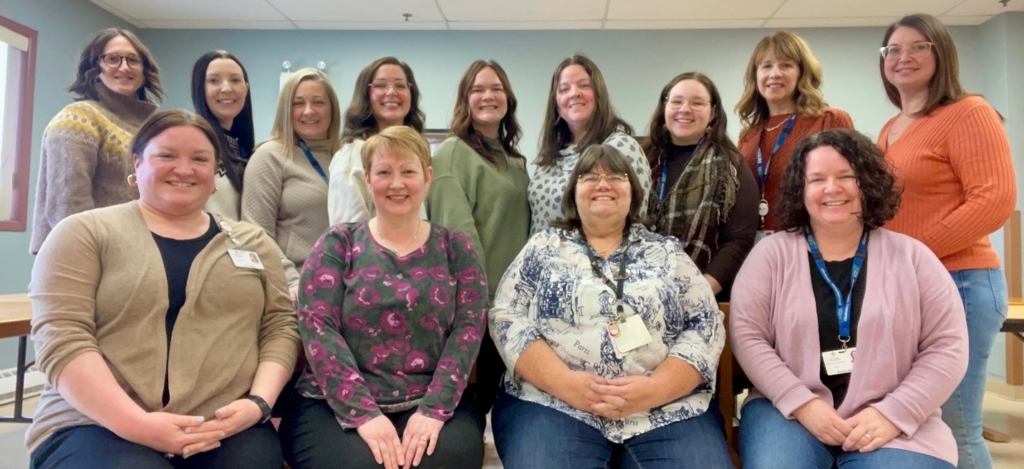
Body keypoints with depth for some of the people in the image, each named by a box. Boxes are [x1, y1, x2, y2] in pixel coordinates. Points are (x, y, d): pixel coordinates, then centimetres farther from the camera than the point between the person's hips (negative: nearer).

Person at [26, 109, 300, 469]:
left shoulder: (253, 242, 14)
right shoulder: (83, 234, 5)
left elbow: (280, 326, 9)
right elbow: (61, 339, -5)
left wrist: (259, 402, -8)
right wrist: (135, 424, -16)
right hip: (100, 426, -2)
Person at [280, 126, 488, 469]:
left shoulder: (455, 248, 7)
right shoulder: (338, 244, 4)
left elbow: (468, 328, -2)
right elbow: (318, 328, -6)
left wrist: (435, 409, -16)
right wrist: (363, 413, -17)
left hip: (433, 403, 1)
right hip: (337, 405, 0)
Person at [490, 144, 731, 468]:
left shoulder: (668, 253, 13)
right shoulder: (544, 247, 11)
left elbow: (706, 327, 5)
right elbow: (507, 318, 2)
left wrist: (652, 389, -12)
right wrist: (565, 382, -13)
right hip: (554, 404, -1)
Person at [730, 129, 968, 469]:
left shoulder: (912, 257, 5)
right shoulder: (771, 254, 2)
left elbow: (947, 347, 3)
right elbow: (748, 337, -3)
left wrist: (894, 414, -10)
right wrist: (802, 404, -13)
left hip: (893, 423, 1)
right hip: (789, 411, -1)